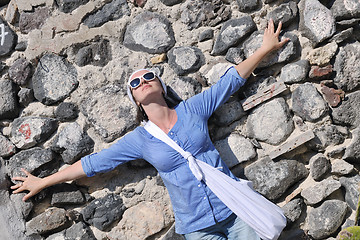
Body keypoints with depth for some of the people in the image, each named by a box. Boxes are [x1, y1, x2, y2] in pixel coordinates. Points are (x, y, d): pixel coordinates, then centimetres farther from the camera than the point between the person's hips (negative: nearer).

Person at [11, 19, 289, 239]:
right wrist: (42, 182, 11)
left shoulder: (192, 109, 0)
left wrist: (266, 48, 11)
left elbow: (231, 80, 6)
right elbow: (92, 163, 5)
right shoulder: (138, 140, -1)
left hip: (234, 210, 1)